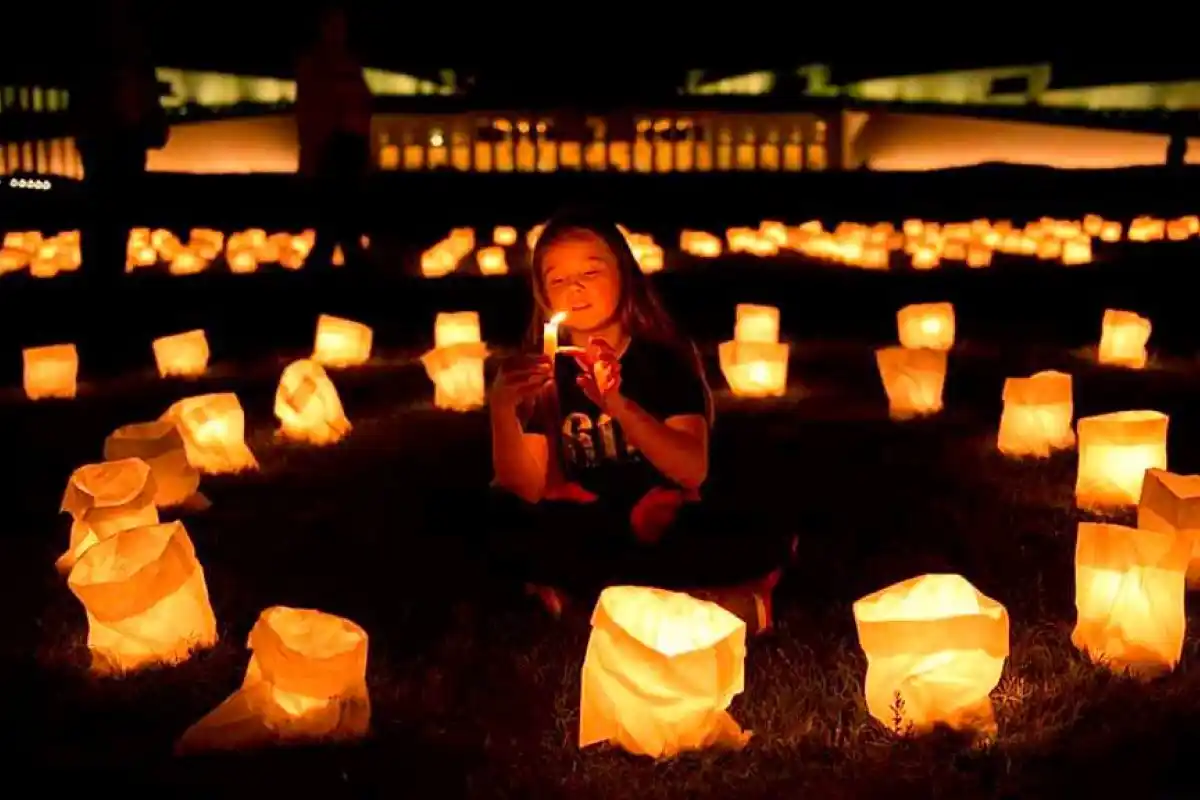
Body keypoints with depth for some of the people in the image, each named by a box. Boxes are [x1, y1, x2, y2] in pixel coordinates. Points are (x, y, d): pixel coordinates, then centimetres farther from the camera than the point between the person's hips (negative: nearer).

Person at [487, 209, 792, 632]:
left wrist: (616, 403, -37)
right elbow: (527, 491, -10)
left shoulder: (665, 356, -6)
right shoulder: (544, 368, -2)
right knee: (501, 530, -30)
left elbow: (693, 471, -21)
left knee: (759, 546, -30)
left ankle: (576, 589, -17)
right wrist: (502, 407, -28)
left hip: (664, 527, -1)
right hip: (581, 530, 1)